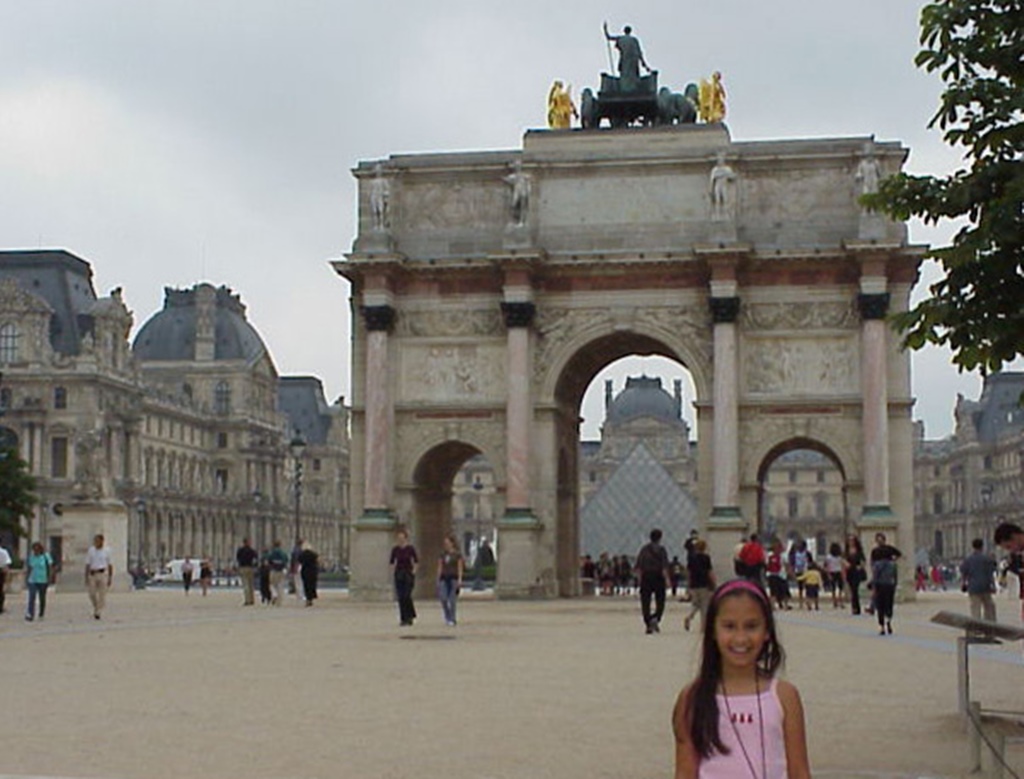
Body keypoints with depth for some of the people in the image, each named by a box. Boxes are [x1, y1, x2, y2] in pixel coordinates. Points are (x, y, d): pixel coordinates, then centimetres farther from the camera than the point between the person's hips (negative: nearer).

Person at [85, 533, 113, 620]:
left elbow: (110, 565, 6)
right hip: (92, 574, 2)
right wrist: (86, 577, -1)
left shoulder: (106, 551, 3)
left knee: (102, 595, -5)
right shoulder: (90, 551, 6)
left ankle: (98, 612, 0)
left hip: (103, 574, -2)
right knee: (92, 594, 0)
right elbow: (87, 565, 5)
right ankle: (96, 608, 25)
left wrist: (110, 578, 1)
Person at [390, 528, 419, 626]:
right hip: (398, 574, 3)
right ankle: (403, 618, 9)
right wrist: (393, 574, 4)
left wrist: (413, 571, -7)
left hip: (408, 574, -3)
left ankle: (407, 618, -2)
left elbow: (416, 562, -1)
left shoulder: (410, 548, -5)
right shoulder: (395, 549, 4)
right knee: (400, 597, 2)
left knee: (407, 596, -11)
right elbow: (392, 562, 11)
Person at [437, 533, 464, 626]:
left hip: (453, 578, -4)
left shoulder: (457, 555, -1)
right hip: (444, 578, 4)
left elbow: (460, 568, -3)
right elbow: (440, 568, 12)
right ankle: (447, 617, 11)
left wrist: (459, 579, -12)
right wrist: (438, 580, 9)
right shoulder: (442, 555, 11)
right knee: (443, 598, -9)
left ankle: (452, 620, 3)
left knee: (452, 600, -6)